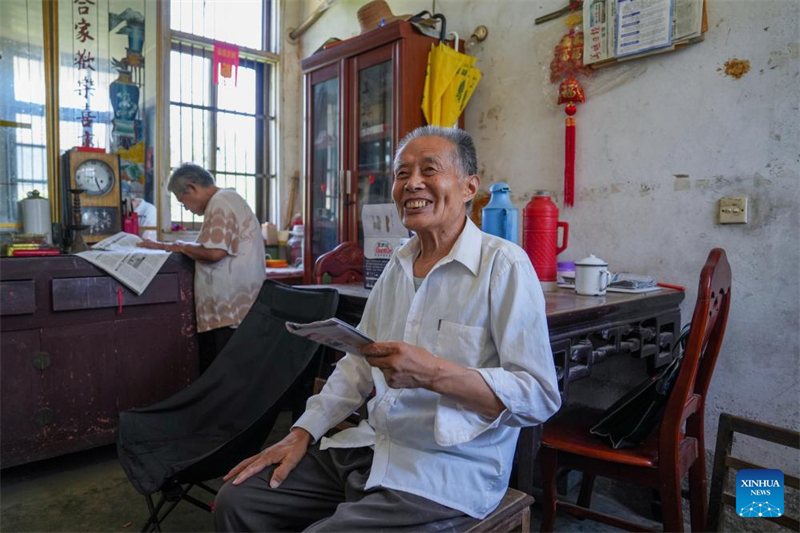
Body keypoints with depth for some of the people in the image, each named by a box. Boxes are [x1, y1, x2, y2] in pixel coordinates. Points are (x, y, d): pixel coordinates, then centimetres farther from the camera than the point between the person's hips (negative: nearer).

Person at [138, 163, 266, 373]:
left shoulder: (219, 203, -10)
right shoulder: (227, 199, 22)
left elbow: (214, 252, -22)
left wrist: (180, 247, -7)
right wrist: (167, 246, 15)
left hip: (230, 309, -10)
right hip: (232, 307, 10)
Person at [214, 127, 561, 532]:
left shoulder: (504, 265, -14)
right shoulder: (398, 265, 10)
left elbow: (540, 395, -19)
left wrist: (433, 373, -29)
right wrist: (302, 433, 6)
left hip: (450, 471, -6)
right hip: (372, 448, 7)